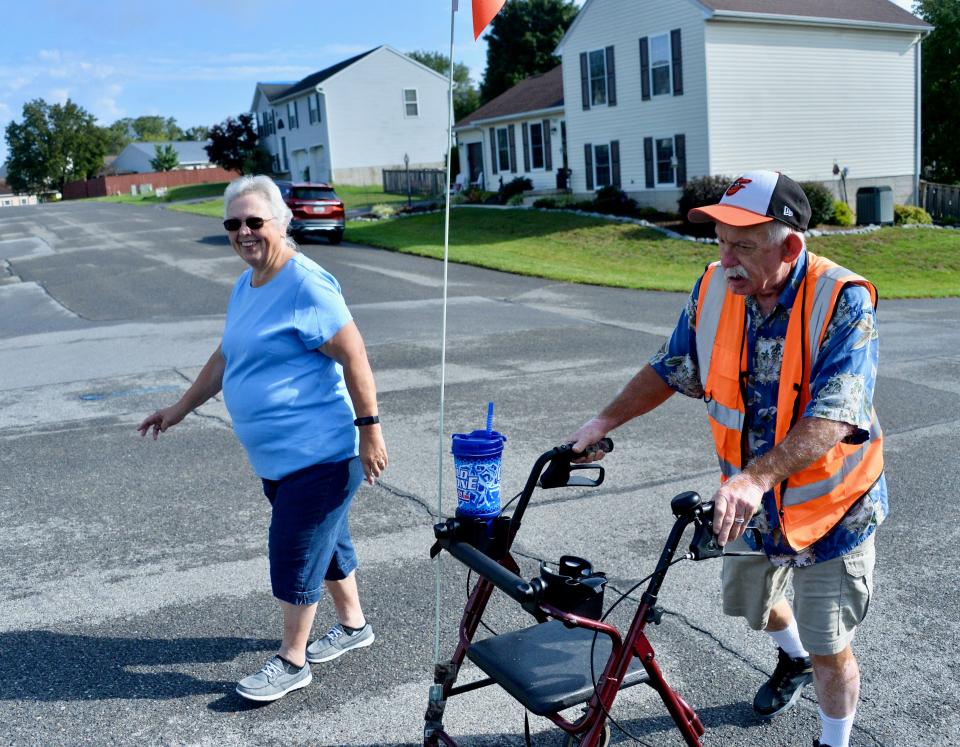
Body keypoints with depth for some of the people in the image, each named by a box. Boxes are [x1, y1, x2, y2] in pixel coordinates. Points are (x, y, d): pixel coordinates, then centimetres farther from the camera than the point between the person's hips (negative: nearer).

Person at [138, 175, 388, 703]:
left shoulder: (306, 286, -17)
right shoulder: (244, 287, 11)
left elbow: (354, 357, -18)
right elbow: (225, 357, 22)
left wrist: (369, 428, -20)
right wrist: (180, 408, 24)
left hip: (317, 456, -9)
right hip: (276, 457, 9)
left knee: (294, 554, 1)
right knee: (325, 540, 21)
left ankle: (291, 662, 18)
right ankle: (353, 625, 40)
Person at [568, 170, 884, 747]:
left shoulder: (843, 302, -26)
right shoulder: (715, 290, -11)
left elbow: (833, 417, -37)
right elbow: (671, 369, 4)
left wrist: (756, 477, -50)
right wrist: (604, 422, -2)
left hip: (831, 506, -5)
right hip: (752, 502, 6)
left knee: (830, 651, 5)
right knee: (752, 603, 27)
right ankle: (794, 660, 61)